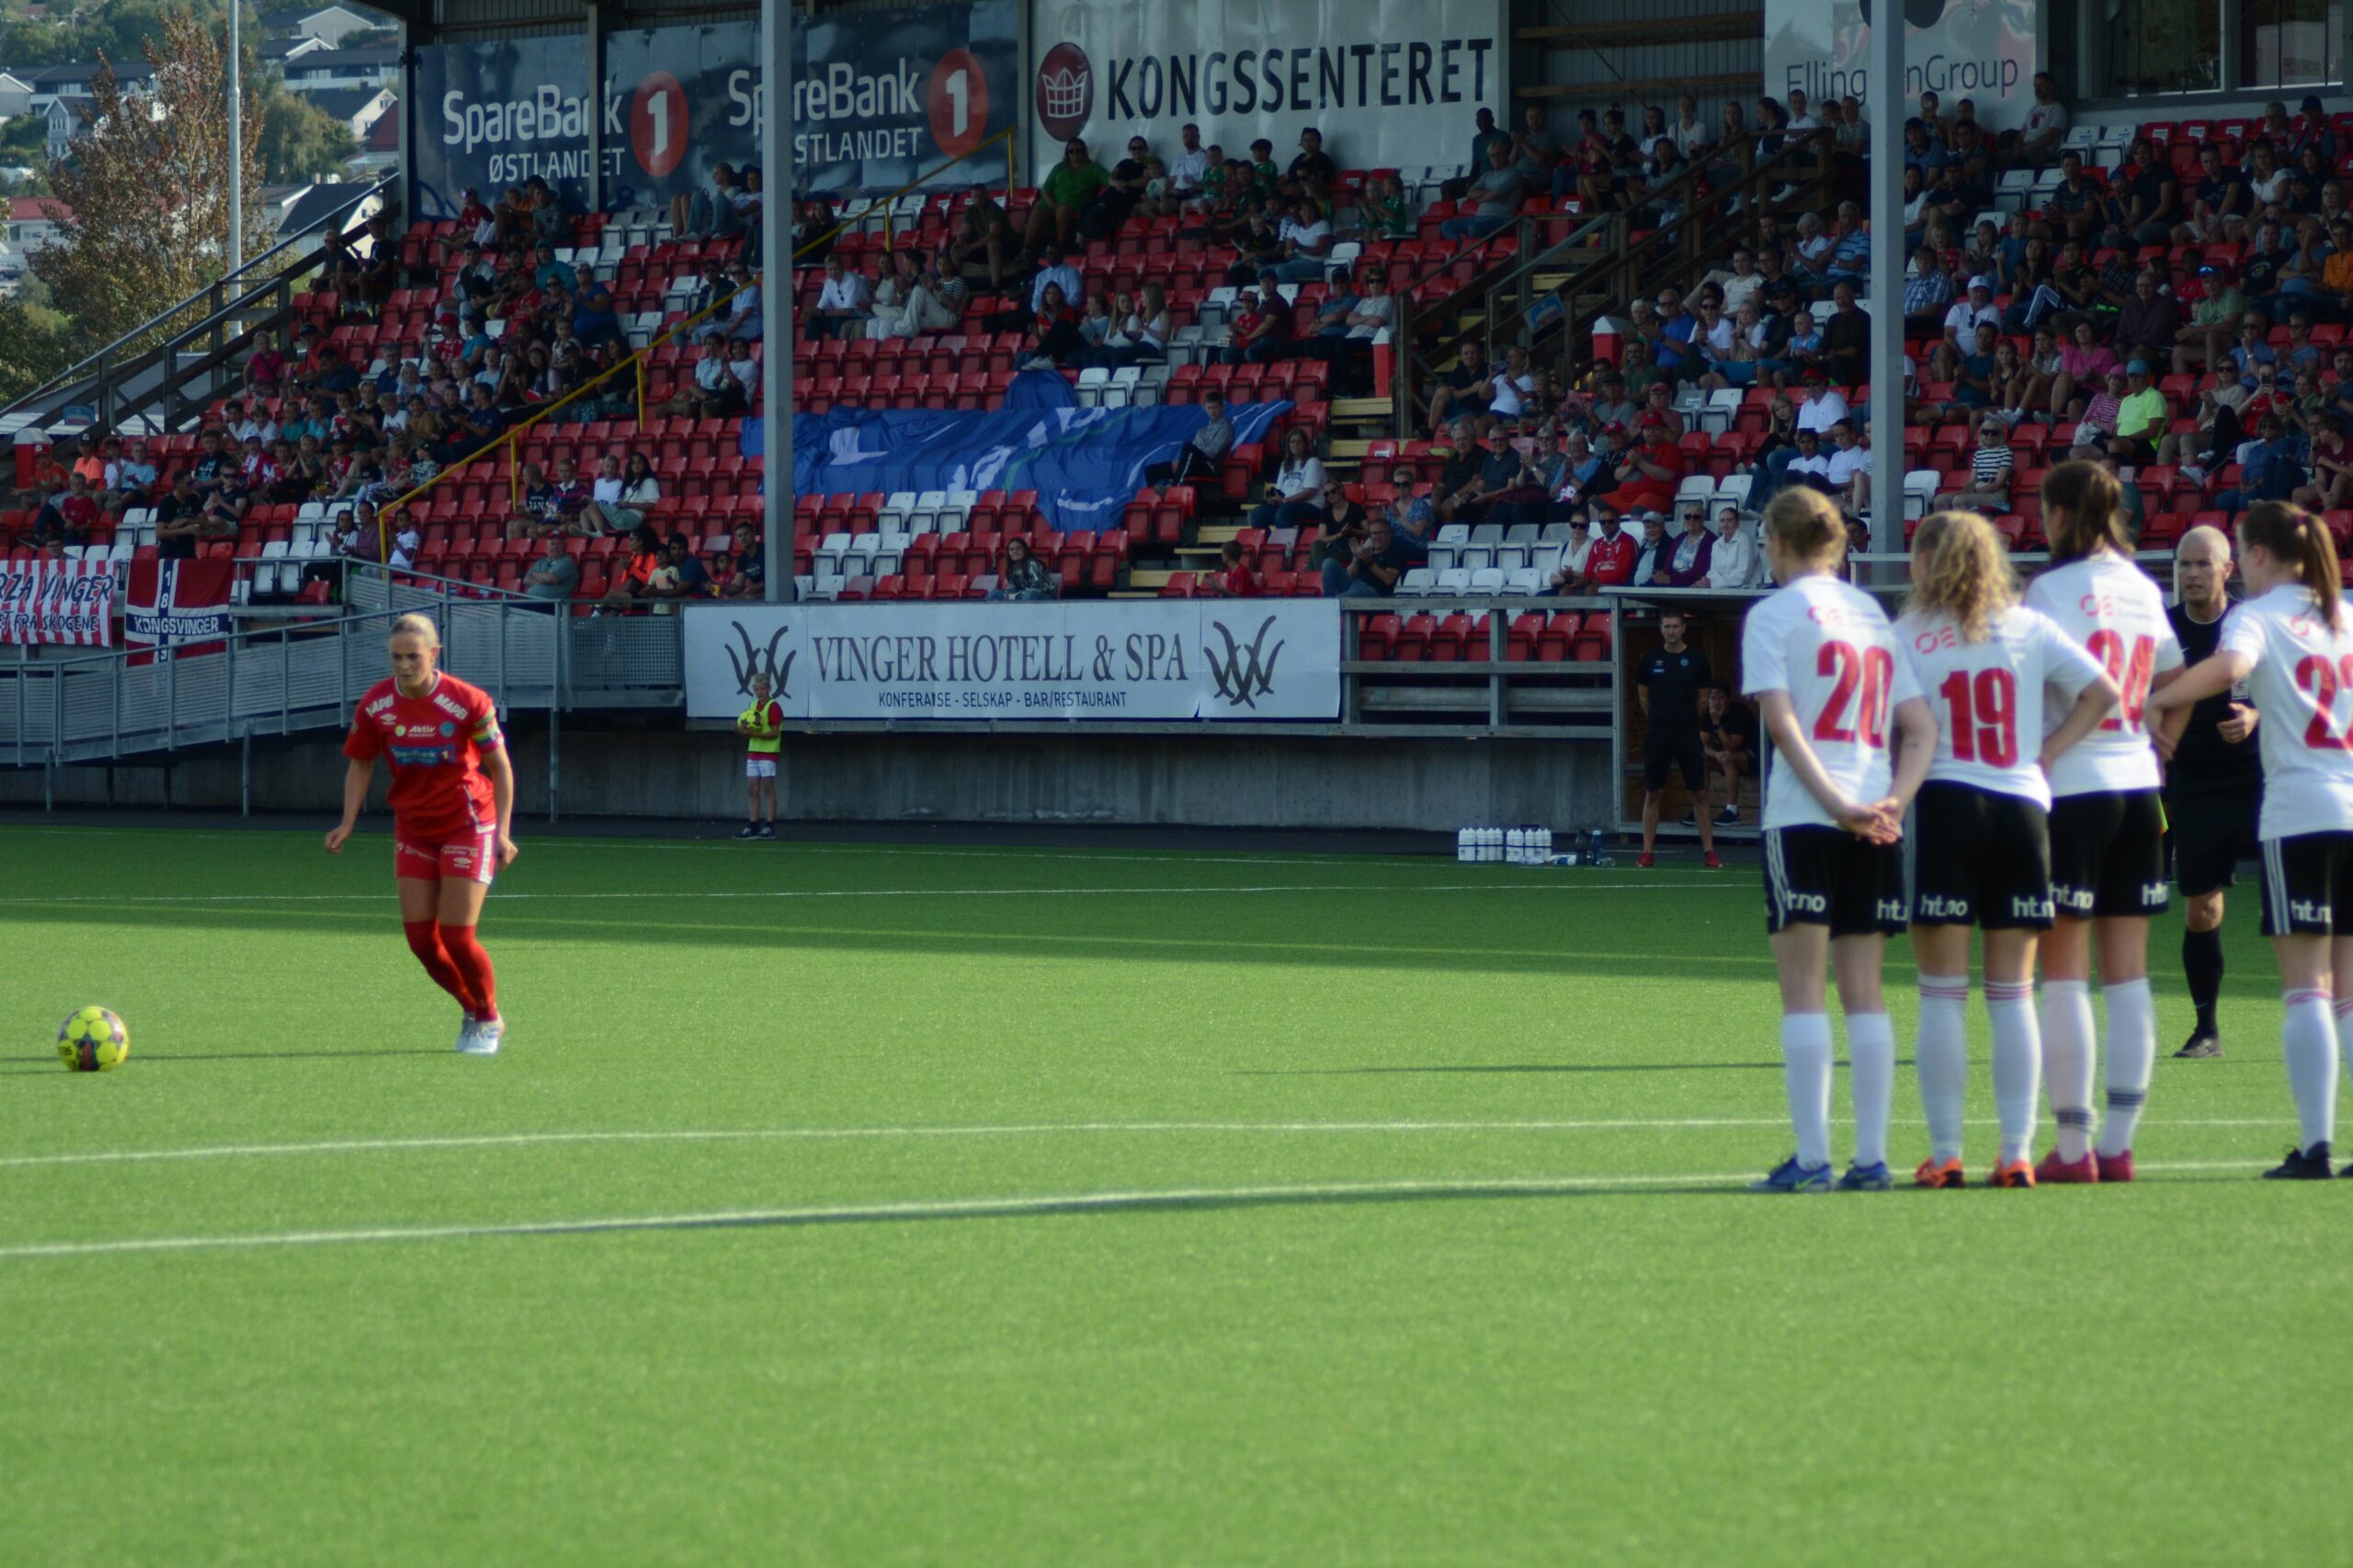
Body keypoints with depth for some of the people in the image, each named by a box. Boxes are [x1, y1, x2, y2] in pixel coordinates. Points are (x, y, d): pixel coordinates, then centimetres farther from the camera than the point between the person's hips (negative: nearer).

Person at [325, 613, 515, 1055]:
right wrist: (348, 823, -5)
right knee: (421, 938, 0)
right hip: (413, 831, 4)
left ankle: (489, 1019, 16)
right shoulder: (375, 706, -7)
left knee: (456, 936, -9)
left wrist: (503, 832, -13)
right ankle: (473, 1011, 24)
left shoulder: (468, 702, -17)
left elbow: (500, 767, -8)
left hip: (468, 826, -4)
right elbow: (360, 765, 6)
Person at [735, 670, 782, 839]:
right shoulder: (753, 705, 15)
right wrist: (742, 730, -1)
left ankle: (770, 827, -4)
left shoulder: (773, 707, -10)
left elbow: (774, 733, -16)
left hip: (768, 753, -8)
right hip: (753, 751, 8)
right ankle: (752, 827, 8)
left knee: (768, 789, -6)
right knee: (752, 790, 6)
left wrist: (753, 733, -24)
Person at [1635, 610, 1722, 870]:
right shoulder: (1651, 660, 3)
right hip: (1657, 736, 1)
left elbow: (1703, 697, 9)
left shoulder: (1696, 659, 0)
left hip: (1689, 734, -1)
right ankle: (1647, 851, 7)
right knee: (1652, 793, 2)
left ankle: (1708, 851, 2)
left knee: (1699, 793, -1)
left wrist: (1687, 721, 11)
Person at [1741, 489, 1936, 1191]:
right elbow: (1921, 727, 9)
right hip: (1876, 826, 5)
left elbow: (1781, 719, -14)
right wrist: (1892, 801, -3)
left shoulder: (1773, 613, -2)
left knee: (1803, 989, -3)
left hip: (1803, 817, -5)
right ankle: (1871, 1157, 4)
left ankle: (1811, 1158, -8)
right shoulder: (1874, 614, 16)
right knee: (1864, 989, 8)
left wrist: (1836, 803, -18)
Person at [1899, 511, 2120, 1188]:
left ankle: (1944, 1153, 0)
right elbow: (2100, 690, 4)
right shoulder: (2029, 628, 8)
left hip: (1943, 804, -3)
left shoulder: (1907, 635, 0)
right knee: (2013, 994, 7)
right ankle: (2016, 1152, 4)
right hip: (2022, 806, 3)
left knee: (1942, 993, 2)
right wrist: (2046, 754, 7)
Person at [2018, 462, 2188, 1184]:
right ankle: (2119, 1145, 7)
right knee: (2129, 975, 7)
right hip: (2138, 787, 6)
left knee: (2065, 978, -3)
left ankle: (2073, 1147, -4)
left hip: (2071, 791, -6)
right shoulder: (2143, 591, 10)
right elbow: (2173, 687, 15)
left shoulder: (2053, 590, -9)